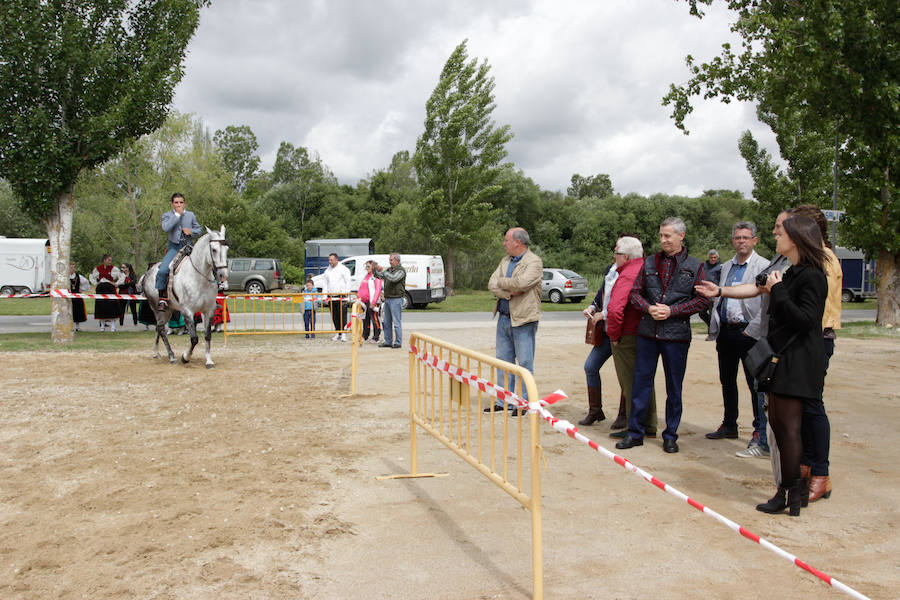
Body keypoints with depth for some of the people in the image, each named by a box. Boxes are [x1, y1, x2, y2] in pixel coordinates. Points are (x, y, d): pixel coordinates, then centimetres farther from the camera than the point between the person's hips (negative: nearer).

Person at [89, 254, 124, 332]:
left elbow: (122, 276, 3)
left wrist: (116, 283, -3)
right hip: (100, 289, 2)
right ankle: (102, 325, 12)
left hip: (110, 289, -2)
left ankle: (113, 326, -5)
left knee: (111, 306, -8)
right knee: (101, 306, 2)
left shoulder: (114, 268, 1)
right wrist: (95, 284, 11)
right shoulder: (98, 268, 7)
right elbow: (91, 276, 23)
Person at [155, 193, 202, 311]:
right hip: (174, 247, -2)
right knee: (162, 271, -22)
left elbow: (199, 229, 18)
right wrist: (177, 214, -14)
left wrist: (191, 231, -4)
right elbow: (166, 228, -15)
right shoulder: (167, 215, 5)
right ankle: (163, 300, -11)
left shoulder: (190, 215, 12)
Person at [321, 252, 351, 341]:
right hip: (331, 297, 5)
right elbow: (325, 283, 18)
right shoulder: (327, 271, 17)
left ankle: (343, 333, -7)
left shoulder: (343, 269, 0)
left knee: (342, 316, -9)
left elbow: (348, 282, -3)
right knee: (334, 317, 6)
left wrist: (346, 293, -12)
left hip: (341, 296, -5)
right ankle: (338, 333, 13)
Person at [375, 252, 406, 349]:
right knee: (387, 322, 11)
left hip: (396, 299, -8)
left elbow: (394, 278, -24)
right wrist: (374, 269, 0)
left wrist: (382, 270, -22)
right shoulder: (389, 270, 16)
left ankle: (398, 342, 1)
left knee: (396, 322, -5)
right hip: (387, 299, 8)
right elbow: (379, 276, 19)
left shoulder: (401, 270, -8)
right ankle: (388, 342, 18)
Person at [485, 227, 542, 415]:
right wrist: (508, 292, -14)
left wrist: (501, 282, -8)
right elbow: (492, 284, 3)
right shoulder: (505, 261, 14)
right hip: (504, 317, 7)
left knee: (525, 362, -2)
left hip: (523, 319, -7)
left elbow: (521, 283, -25)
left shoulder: (534, 262, -9)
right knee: (504, 360, 11)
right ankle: (504, 401, 20)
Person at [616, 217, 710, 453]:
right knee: (641, 382, 5)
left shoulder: (694, 266, 1)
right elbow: (635, 292, 9)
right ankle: (635, 432, 15)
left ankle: (670, 436, 19)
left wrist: (672, 310, -13)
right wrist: (649, 308, -10)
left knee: (674, 387, 7)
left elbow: (703, 299, -3)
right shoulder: (650, 262, 9)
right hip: (647, 332, 2)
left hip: (677, 335, -2)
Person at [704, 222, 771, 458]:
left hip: (749, 333, -7)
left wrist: (753, 330, -15)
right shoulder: (726, 267, 15)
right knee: (727, 381, 16)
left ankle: (761, 440, -1)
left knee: (756, 384, -6)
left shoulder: (764, 267, -5)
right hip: (726, 331, 7)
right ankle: (729, 426, 31)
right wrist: (716, 331, 11)